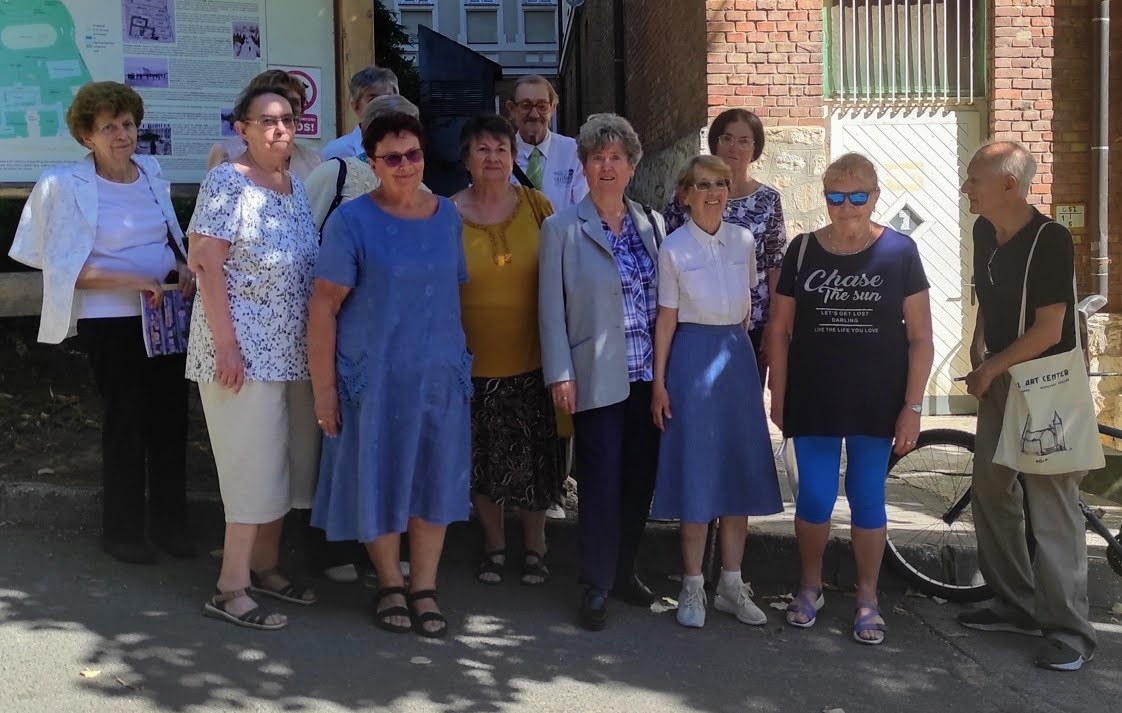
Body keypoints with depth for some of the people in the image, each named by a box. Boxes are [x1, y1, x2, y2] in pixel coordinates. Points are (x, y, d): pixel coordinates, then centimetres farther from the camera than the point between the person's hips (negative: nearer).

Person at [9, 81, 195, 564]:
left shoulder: (151, 172, 7)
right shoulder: (67, 186, -10)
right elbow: (65, 268, -12)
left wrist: (183, 267, 0)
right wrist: (133, 280, -23)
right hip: (111, 320, -5)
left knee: (170, 417, 8)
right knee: (125, 421, 2)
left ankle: (169, 523, 22)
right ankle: (121, 531, 17)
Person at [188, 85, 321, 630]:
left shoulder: (296, 186, 13)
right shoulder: (226, 182, -9)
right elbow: (207, 264, -14)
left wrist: (315, 340, 12)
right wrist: (225, 344, -19)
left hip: (293, 349, 7)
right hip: (243, 348, -7)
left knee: (287, 461, 12)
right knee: (255, 463, -6)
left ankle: (264, 565, 25)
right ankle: (232, 588, 2)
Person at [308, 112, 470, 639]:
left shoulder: (448, 216, 6)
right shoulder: (352, 220, -8)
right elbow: (324, 303, -10)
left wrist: (459, 355, 11)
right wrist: (323, 387, -13)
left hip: (441, 373, 4)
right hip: (373, 375, -4)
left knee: (434, 478, 8)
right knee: (377, 478, 7)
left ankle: (424, 588, 21)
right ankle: (390, 584, 24)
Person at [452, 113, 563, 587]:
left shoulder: (535, 206, 0)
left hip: (530, 359, 0)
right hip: (473, 362, 0)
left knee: (532, 459, 7)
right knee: (482, 460, 10)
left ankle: (534, 547, 27)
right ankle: (494, 545, 31)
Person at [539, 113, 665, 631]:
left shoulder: (652, 225, 10)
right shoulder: (562, 228, -1)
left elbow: (664, 299, 14)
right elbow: (551, 308, -3)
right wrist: (560, 374, -8)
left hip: (648, 375, 4)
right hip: (597, 376, -4)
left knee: (641, 477, 9)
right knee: (601, 481, -2)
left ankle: (624, 570, 26)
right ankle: (597, 586, 11)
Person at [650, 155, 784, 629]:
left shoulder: (743, 241, 6)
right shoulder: (674, 248, -4)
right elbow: (666, 318, -4)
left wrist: (737, 345, 12)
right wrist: (659, 382, -6)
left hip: (737, 354, 4)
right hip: (693, 355, -4)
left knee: (740, 469, 6)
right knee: (696, 470, -1)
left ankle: (731, 584, 17)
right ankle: (693, 586, 10)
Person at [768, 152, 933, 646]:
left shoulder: (899, 251, -3)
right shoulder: (803, 250, 0)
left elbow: (920, 337, -2)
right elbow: (780, 330, 5)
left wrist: (912, 406, -6)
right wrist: (778, 397, 3)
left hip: (876, 403, -1)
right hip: (812, 401, 1)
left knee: (867, 500, 6)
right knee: (814, 498, 5)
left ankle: (867, 599, 22)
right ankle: (810, 586, 27)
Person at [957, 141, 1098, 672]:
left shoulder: (1050, 240, -19)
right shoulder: (984, 232, 4)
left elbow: (1048, 332, -20)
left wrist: (989, 369, -11)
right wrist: (977, 354, 7)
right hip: (999, 377, 8)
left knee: (1051, 505, -8)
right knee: (990, 491, 11)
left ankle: (1069, 630, -1)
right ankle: (1016, 605, 24)